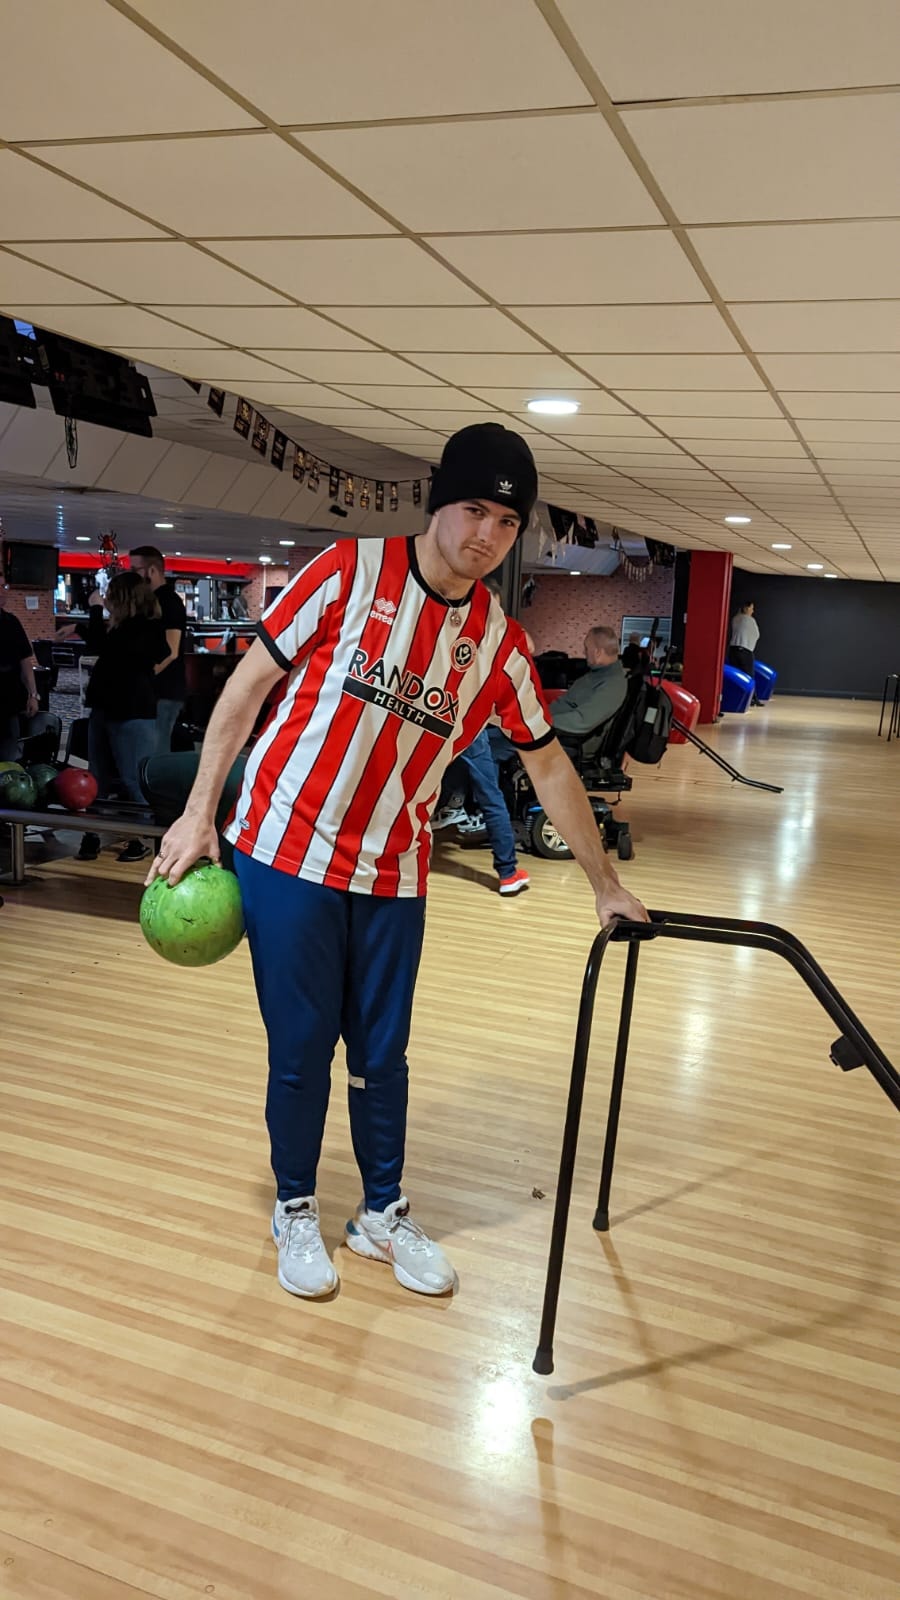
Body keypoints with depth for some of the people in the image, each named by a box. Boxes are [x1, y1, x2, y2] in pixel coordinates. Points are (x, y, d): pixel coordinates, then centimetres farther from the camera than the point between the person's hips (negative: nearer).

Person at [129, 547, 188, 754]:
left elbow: (169, 652, -21)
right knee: (156, 753, 12)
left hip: (164, 691, -10)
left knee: (154, 755, -9)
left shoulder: (169, 602, -13)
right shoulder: (153, 600, 17)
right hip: (156, 690, 10)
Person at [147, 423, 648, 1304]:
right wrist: (199, 811, -8)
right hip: (286, 850, -3)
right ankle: (295, 1212, 29)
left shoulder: (500, 643, 0)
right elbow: (250, 682, -5)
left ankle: (383, 1213, 33)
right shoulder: (349, 572, -10)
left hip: (392, 873, 3)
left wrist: (605, 882, 15)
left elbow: (549, 766, 10)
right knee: (301, 1050, 6)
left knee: (382, 1055, 11)